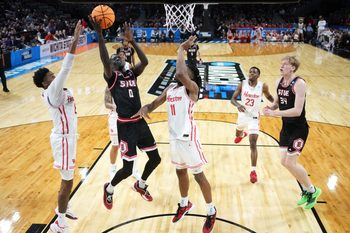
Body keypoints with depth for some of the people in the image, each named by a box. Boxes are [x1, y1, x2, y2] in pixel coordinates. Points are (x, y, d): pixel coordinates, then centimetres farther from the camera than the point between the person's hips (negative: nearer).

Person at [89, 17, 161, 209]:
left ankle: (140, 185, 40)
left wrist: (131, 41, -16)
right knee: (128, 168, -4)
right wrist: (99, 34, -31)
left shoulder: (132, 73, 10)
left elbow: (145, 62, -10)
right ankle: (109, 189, 27)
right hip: (125, 125, -6)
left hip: (140, 122, 6)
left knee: (155, 158, 13)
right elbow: (104, 61, -26)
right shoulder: (111, 77, -5)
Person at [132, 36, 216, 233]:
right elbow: (157, 102, 17)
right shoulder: (171, 87, 8)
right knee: (181, 172, 22)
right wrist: (146, 108, -7)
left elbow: (180, 74, -35)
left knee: (199, 175, 3)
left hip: (188, 137, -7)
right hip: (174, 137, 8)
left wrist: (182, 49, -23)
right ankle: (185, 204, 44)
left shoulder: (192, 87, -15)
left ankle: (211, 212, 21)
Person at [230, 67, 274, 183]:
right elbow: (233, 99, -10)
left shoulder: (263, 86, -12)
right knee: (238, 134, 31)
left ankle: (253, 171, -8)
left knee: (253, 144, -14)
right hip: (243, 114, 4)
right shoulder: (242, 84, -11)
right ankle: (242, 134, 72)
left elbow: (268, 96, 7)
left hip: (254, 117, -3)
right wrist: (238, 105, -32)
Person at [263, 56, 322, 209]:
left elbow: (297, 110, -27)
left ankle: (313, 191, 17)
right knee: (284, 162, 10)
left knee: (290, 163, -7)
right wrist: (270, 108, -8)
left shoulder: (299, 83, -20)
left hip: (299, 129, -8)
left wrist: (274, 113, -29)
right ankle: (306, 190, 31)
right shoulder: (279, 82, 2)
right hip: (286, 127, 8)